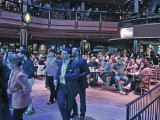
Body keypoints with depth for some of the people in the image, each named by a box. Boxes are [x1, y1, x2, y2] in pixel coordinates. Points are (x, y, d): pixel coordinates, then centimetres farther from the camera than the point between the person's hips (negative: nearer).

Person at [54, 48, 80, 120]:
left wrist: (65, 76, -24)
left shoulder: (74, 64, -10)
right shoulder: (60, 63, 9)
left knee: (69, 106, 10)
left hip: (70, 88, -4)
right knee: (61, 103, -14)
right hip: (61, 87, 4)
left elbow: (76, 75, -21)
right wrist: (56, 79, -2)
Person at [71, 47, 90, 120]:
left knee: (82, 99, 6)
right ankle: (75, 113, 30)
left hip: (81, 83, -5)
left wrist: (79, 75, -25)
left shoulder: (82, 60, -9)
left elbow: (87, 71, -12)